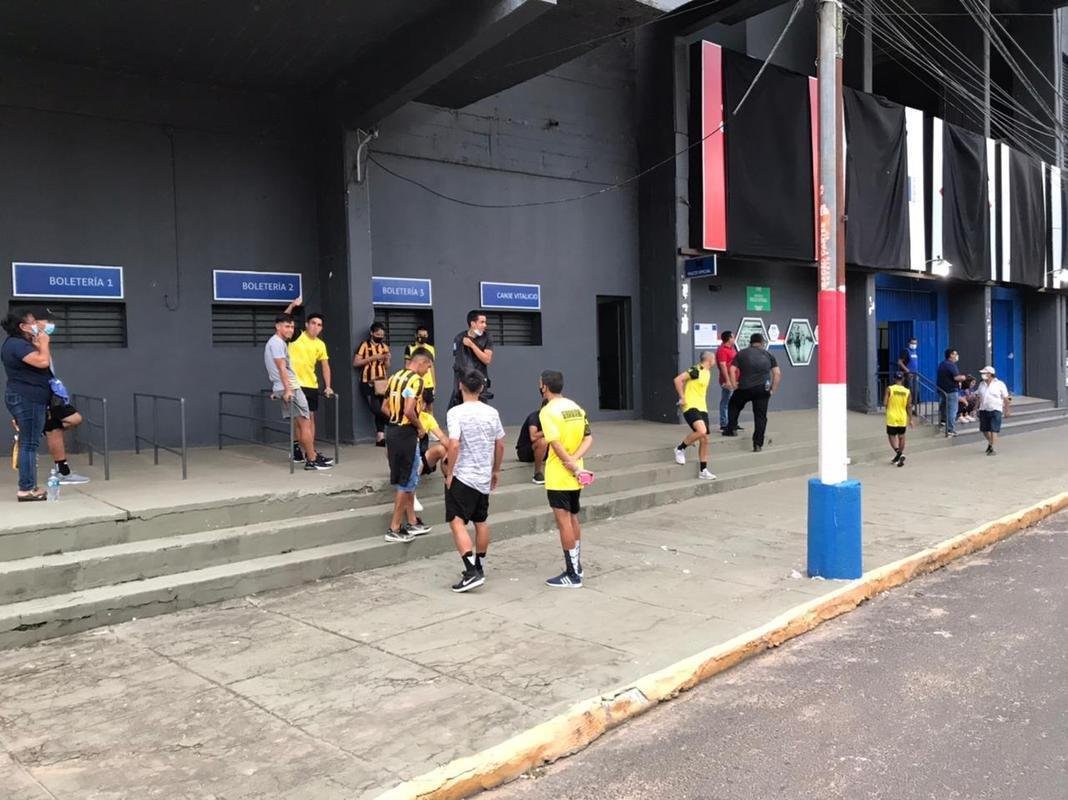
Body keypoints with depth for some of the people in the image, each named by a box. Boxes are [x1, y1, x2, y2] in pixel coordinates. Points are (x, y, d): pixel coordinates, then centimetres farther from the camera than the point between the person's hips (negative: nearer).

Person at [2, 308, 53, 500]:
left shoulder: (21, 343, 17)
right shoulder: (17, 344, -16)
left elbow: (44, 362, 22)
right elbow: (43, 362, -27)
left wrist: (42, 344, 9)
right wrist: (44, 343, -12)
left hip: (28, 399, 11)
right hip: (26, 399, -11)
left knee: (28, 444, 13)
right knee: (29, 444, -8)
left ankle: (30, 486, 18)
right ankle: (26, 490, -6)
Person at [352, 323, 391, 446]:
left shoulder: (385, 347, 13)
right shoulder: (364, 345, -2)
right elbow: (355, 363, -10)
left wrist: (386, 360, -5)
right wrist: (372, 358, -14)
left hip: (381, 382, 4)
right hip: (367, 383, -4)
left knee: (381, 409, -1)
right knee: (376, 409, -16)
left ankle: (380, 436, 4)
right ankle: (380, 434, 2)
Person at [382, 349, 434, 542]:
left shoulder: (395, 376, 12)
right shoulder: (416, 379, -15)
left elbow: (384, 407, 14)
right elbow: (409, 410, -24)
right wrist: (420, 426, -9)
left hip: (392, 430, 9)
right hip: (406, 434, -9)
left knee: (407, 478, 18)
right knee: (406, 482, 1)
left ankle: (412, 523, 27)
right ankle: (394, 529, 5)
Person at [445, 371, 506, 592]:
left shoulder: (456, 412, -14)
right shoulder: (491, 413, 3)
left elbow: (454, 444, -22)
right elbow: (500, 444, 8)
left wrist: (449, 472, -11)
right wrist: (496, 470, 20)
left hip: (462, 476, -6)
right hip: (484, 477, 6)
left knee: (457, 523, -5)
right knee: (481, 522, 17)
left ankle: (472, 572, -16)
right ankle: (479, 567, 29)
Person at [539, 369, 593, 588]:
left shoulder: (548, 410, -14)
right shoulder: (576, 407, 8)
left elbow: (556, 444, -22)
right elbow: (588, 438, 2)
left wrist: (573, 466, -16)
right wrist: (575, 460, -9)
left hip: (559, 477, -8)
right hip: (574, 476, 8)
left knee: (564, 522, -2)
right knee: (573, 519, 18)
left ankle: (572, 575, 3)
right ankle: (577, 566, 29)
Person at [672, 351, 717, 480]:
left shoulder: (707, 373, 16)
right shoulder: (696, 370, -12)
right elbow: (678, 379, -19)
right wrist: (682, 398, -17)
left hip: (702, 408, 9)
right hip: (690, 407, -9)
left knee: (704, 440, 5)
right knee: (701, 431, -29)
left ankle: (703, 471, 13)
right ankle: (680, 449, -6)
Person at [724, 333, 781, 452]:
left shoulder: (741, 354, 8)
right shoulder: (768, 355, 10)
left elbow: (732, 370, -4)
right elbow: (777, 373, 2)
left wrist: (734, 384, 2)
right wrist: (773, 389, 7)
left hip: (744, 388, 0)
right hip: (762, 389, 1)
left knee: (734, 405, 27)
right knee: (760, 417, 5)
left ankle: (731, 428, 24)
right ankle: (758, 444, 3)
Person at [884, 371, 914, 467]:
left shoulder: (889, 389, -9)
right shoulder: (907, 391, -2)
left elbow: (885, 403, -14)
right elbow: (909, 406, -2)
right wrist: (911, 419, 6)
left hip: (892, 418, -2)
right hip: (903, 419, 3)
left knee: (891, 436, 7)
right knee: (901, 437, 13)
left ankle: (898, 451, -17)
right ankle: (900, 457, 16)